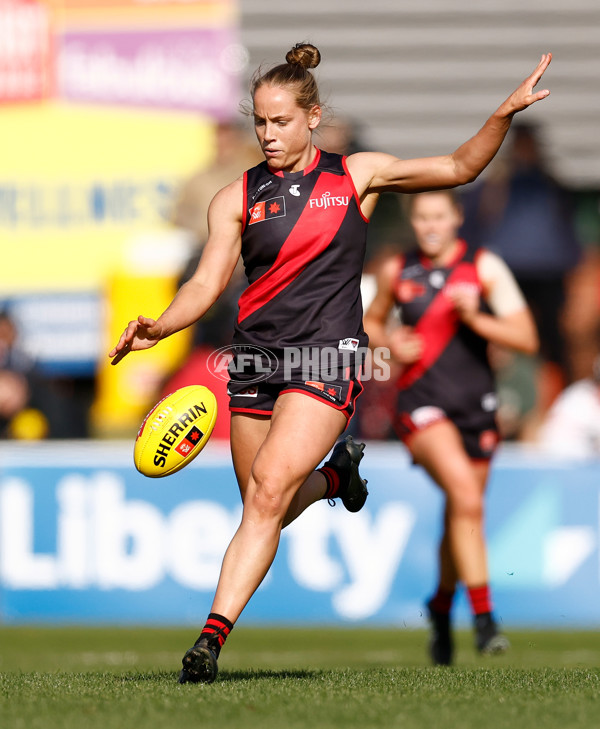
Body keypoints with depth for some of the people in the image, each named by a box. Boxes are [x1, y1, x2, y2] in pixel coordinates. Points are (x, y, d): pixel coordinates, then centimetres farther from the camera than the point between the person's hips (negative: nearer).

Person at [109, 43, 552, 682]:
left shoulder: (357, 175, 6)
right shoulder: (237, 199, 6)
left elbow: (459, 168, 13)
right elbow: (207, 283, 0)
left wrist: (503, 114, -2)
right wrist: (159, 326, -20)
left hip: (327, 359, -3)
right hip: (257, 359, 3)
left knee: (268, 491, -20)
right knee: (263, 509, 8)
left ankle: (213, 635, -23)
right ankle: (335, 472, 42)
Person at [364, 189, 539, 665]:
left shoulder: (485, 267, -1)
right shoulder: (397, 272, 4)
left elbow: (527, 339, -4)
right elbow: (371, 322, 23)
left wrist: (475, 318, -18)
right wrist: (389, 342, 0)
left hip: (475, 407, 2)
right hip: (422, 404, -2)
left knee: (462, 518, 11)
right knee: (466, 498, -25)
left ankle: (442, 606, 40)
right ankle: (483, 617, -24)